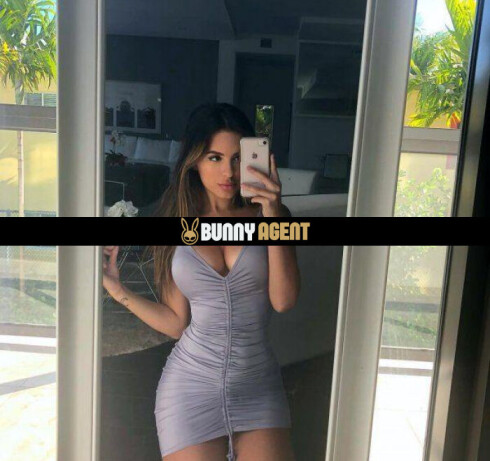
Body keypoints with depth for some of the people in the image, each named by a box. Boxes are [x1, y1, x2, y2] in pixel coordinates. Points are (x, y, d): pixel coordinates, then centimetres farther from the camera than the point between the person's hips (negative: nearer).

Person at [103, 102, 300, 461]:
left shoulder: (266, 215, 0)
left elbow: (284, 300, -12)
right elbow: (177, 322, 2)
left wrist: (273, 216, -16)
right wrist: (118, 289, -4)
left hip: (258, 386, 0)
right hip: (192, 384, 0)